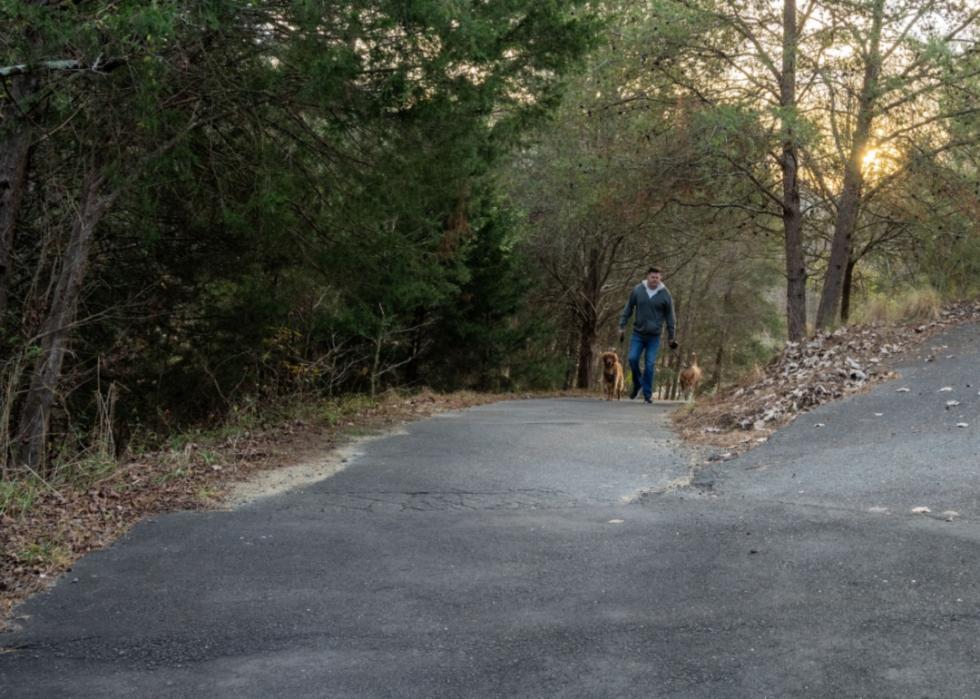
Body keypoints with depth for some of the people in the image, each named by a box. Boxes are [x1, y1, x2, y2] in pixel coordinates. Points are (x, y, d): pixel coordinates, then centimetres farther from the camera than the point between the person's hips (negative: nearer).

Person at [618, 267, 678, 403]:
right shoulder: (637, 290, -2)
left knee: (649, 365, -4)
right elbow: (628, 309, 7)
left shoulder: (665, 295, -5)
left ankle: (648, 394, 5)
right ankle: (637, 383, 19)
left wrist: (671, 336, 3)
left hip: (654, 336, -1)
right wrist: (622, 326, 3)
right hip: (638, 334, 1)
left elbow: (669, 316, 2)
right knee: (632, 358, -8)